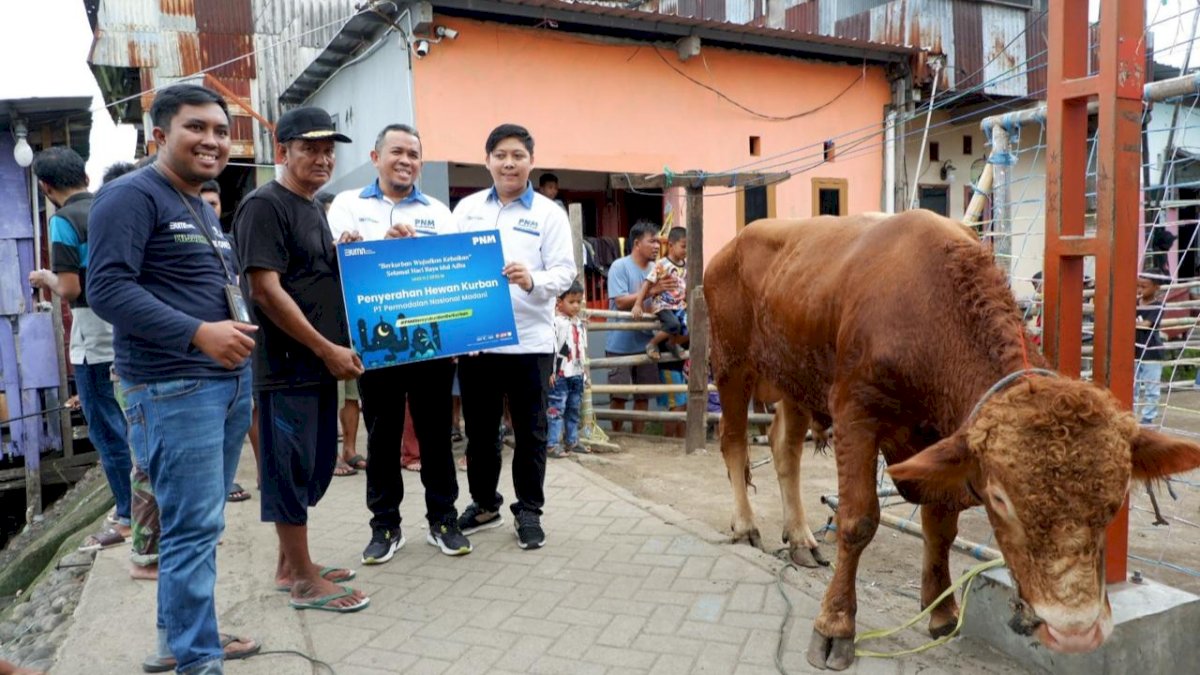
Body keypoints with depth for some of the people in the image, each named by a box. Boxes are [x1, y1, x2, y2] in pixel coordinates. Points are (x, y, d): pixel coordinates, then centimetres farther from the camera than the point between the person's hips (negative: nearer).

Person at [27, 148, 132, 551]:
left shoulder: (64, 220, -11)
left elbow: (70, 290, -16)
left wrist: (46, 279, 4)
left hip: (96, 339, -6)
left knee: (109, 432, 3)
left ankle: (129, 518, 11)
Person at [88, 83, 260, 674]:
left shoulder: (203, 210, 20)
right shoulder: (131, 195, -9)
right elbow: (106, 288, -19)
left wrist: (233, 329, 17)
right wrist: (197, 333, -26)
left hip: (230, 382, 9)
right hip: (173, 388, -9)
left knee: (198, 522, 16)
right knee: (193, 527, -6)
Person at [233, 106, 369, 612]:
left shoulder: (313, 209, 18)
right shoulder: (264, 205, -10)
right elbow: (265, 290, -18)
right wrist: (327, 349, -18)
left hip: (319, 362, 9)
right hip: (286, 364, -9)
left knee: (316, 464, 15)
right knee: (291, 467, -1)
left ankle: (289, 564, 29)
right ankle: (304, 581, 10)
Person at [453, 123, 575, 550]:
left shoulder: (549, 213, 1)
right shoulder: (467, 208, 11)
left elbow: (564, 271, -7)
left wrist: (532, 281, -26)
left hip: (528, 339, -3)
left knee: (529, 429, 7)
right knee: (479, 428, 13)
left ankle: (529, 510, 21)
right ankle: (484, 503, 31)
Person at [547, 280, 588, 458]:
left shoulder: (580, 323, 14)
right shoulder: (555, 322, -12)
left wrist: (585, 370, 20)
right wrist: (549, 371, -17)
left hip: (577, 374, 8)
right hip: (560, 374, -8)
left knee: (574, 409, 14)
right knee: (556, 409, -7)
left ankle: (572, 441, 24)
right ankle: (552, 444, -5)